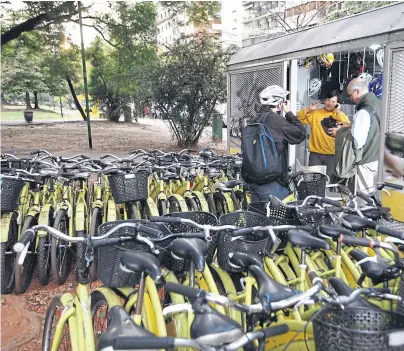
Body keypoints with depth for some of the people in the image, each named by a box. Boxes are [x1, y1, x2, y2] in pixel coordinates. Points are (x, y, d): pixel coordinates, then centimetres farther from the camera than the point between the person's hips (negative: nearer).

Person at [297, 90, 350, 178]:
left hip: (332, 155, -1)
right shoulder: (315, 113, 6)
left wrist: (338, 112, -13)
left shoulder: (340, 115, 4)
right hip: (315, 154, 1)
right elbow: (299, 118, 3)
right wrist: (308, 109, -10)